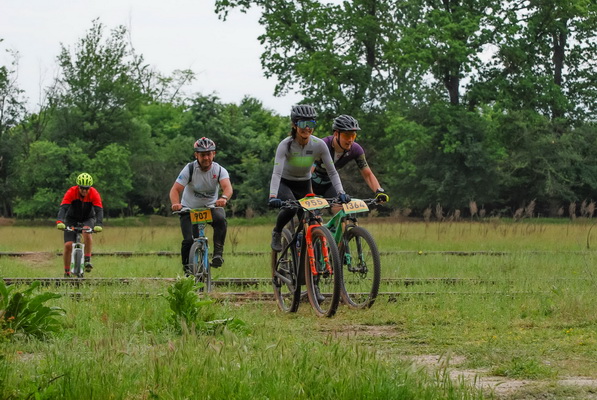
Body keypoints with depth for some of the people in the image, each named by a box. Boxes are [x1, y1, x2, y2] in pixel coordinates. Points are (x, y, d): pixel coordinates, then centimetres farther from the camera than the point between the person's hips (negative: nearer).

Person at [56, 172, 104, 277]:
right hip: (72, 219, 0)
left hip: (88, 219, 0)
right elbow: (63, 208, -35)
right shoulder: (71, 192, -25)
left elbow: (99, 210, -32)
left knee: (86, 231, -35)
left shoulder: (94, 193, -23)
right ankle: (67, 272, 5)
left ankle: (87, 260, -25)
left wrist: (98, 224, -50)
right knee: (68, 245, -12)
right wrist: (60, 221, -53)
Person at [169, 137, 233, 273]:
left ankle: (218, 253, -25)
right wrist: (176, 204, -43)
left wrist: (224, 198, -53)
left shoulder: (219, 170, -12)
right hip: (189, 208, -1)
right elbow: (175, 189, -22)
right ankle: (187, 268, 6)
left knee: (220, 220, -33)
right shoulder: (189, 169, -15)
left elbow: (227, 187, -30)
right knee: (188, 240, -17)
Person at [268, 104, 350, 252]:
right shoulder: (286, 145, -27)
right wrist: (272, 196, -52)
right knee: (291, 208, -32)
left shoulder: (319, 145, -19)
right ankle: (277, 233, -3)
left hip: (304, 184, 3)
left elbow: (332, 172, -14)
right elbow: (276, 173, -36)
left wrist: (341, 193, -29)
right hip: (284, 183, -3)